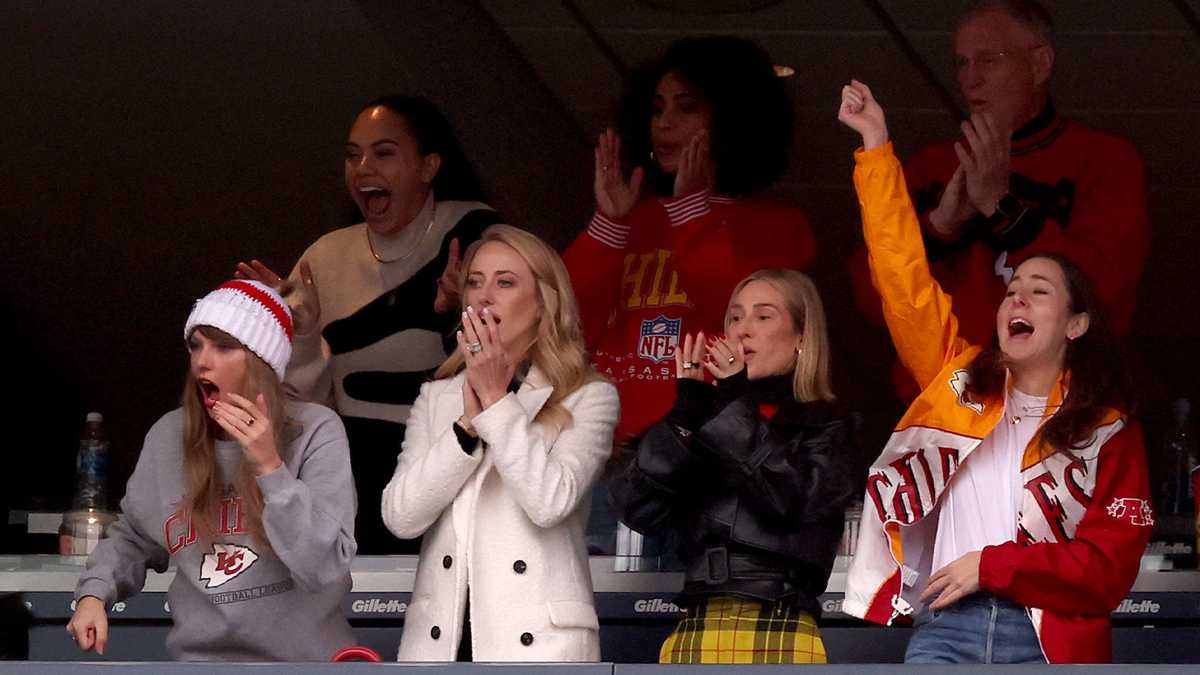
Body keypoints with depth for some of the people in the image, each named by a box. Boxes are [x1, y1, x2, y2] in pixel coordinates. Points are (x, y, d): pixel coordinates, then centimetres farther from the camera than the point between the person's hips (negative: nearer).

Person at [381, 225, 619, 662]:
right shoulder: (437, 398, 16)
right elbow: (400, 515, 3)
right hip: (440, 641, 4)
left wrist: (496, 399, -8)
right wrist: (469, 421, -6)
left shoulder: (588, 399, 4)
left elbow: (550, 500, -13)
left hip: (534, 642, -4)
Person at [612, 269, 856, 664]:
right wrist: (685, 418, -3)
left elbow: (800, 500, -11)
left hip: (778, 637, -4)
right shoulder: (706, 420, 21)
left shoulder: (825, 429, 10)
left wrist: (736, 410, -7)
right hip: (693, 635, 4)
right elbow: (637, 508, 8)